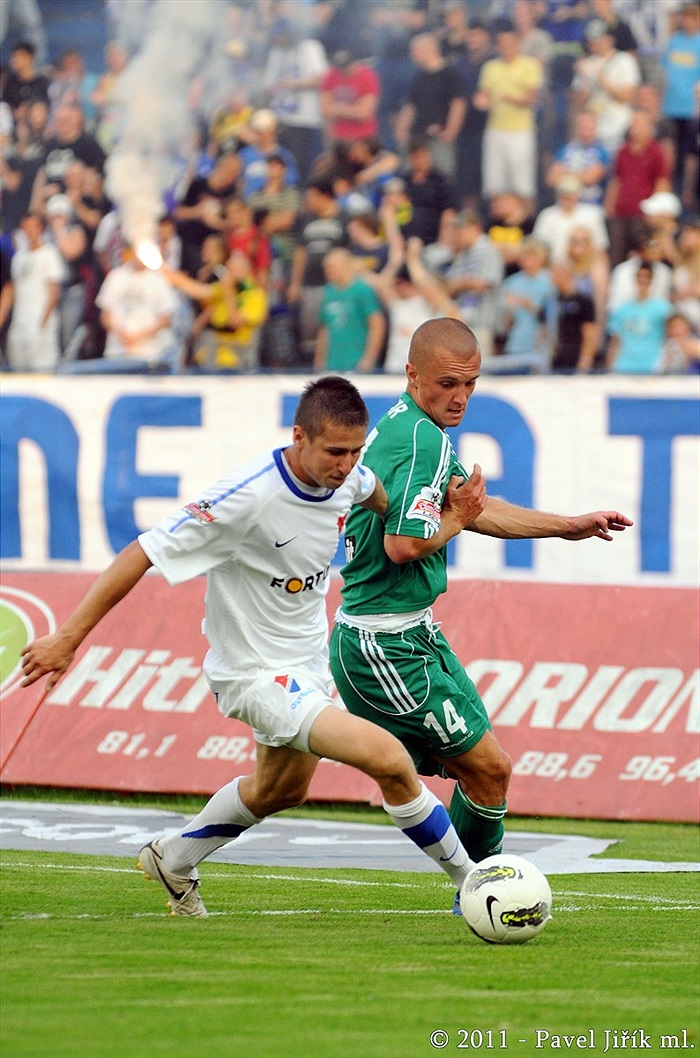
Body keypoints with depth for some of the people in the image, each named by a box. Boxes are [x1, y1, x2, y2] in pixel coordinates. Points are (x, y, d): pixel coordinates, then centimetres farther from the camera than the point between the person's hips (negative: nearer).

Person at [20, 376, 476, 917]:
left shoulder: (346, 476, -9)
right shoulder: (249, 496, -30)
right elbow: (143, 554, -26)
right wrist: (67, 639, -25)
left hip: (309, 663, 9)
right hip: (258, 676, -9)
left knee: (283, 789, 31)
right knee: (388, 757, -22)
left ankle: (173, 860, 52)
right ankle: (470, 878, -6)